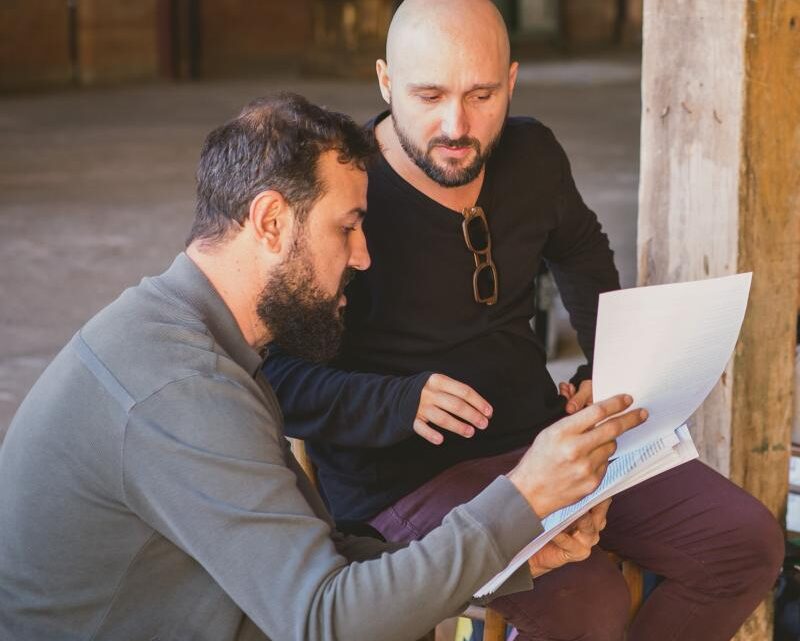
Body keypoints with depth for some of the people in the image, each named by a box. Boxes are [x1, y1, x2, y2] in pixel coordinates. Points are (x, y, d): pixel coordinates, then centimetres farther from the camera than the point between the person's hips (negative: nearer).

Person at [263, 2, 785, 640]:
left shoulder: (531, 156, 3)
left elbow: (581, 252, 26)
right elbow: (272, 376, -17)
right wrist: (399, 404, -31)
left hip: (543, 435, 7)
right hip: (410, 478, -6)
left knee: (749, 542, -5)